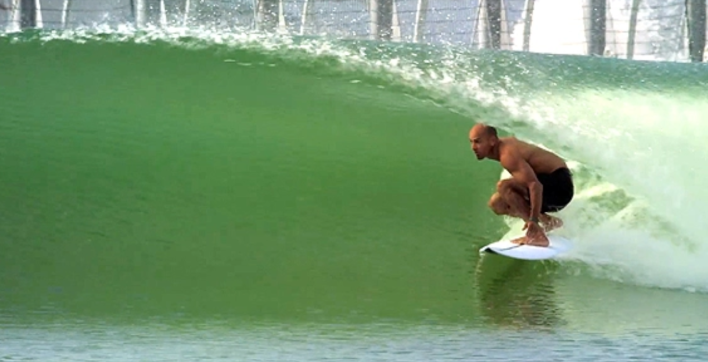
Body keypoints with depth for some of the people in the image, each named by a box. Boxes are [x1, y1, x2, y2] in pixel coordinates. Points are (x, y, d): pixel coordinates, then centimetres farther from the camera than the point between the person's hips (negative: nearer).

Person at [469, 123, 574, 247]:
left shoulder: (507, 155, -24)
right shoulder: (505, 143, 5)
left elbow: (535, 185, -34)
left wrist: (534, 220, -36)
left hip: (559, 184, -10)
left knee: (503, 186, -27)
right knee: (496, 203, 8)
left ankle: (536, 235, -26)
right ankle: (549, 220, 5)